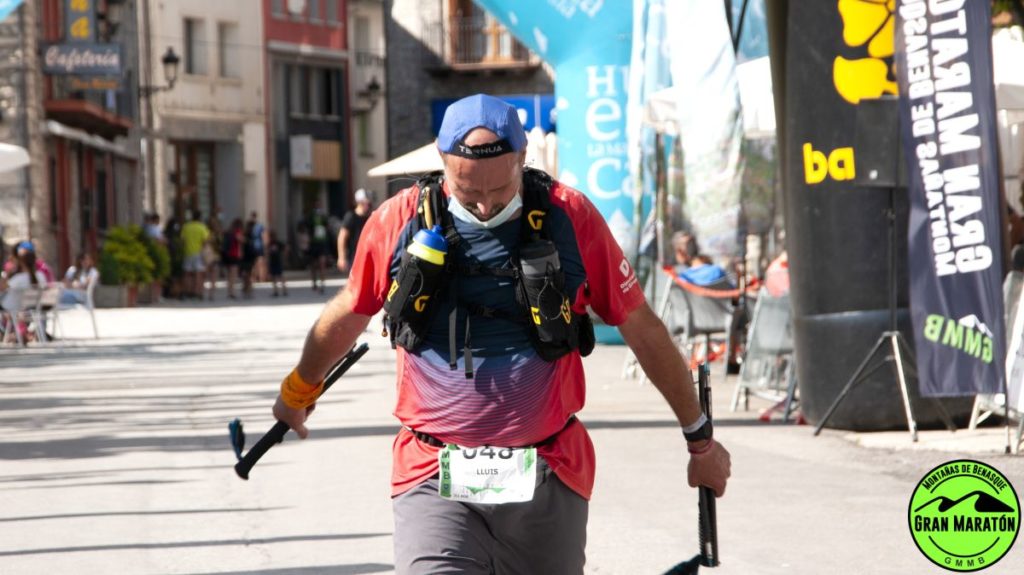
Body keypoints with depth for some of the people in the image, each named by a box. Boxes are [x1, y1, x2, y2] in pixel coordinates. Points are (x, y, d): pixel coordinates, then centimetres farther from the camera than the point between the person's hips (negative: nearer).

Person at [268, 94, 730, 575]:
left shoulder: (570, 217, -3)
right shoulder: (398, 222, -1)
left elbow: (642, 329, 6)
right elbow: (348, 314, 18)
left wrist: (700, 439, 13)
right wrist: (298, 391, 34)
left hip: (548, 480, 1)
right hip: (434, 480, -1)